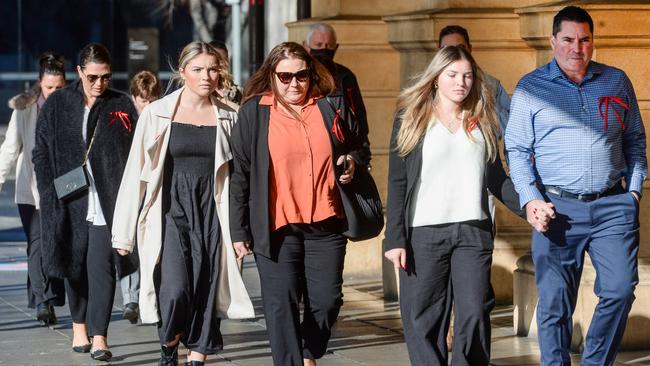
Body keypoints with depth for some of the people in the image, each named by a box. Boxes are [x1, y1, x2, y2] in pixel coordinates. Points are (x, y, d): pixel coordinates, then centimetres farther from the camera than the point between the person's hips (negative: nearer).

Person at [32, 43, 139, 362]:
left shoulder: (121, 106, 3)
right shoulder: (57, 105, 4)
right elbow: (41, 154, 6)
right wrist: (51, 195, -3)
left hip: (107, 203, -1)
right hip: (69, 201, 2)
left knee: (102, 267, -8)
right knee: (74, 264, 11)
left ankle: (98, 335, -6)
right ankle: (79, 324, 27)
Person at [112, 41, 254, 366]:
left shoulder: (229, 118, 5)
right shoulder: (157, 114, 0)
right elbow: (135, 173, 2)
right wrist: (124, 232, 1)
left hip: (212, 215, 2)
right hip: (170, 213, -2)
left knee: (205, 297, -1)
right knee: (175, 291, -16)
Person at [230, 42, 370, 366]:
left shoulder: (331, 107, 7)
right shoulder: (253, 113, 1)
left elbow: (361, 147, 22)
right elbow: (240, 175, 2)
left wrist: (353, 161, -3)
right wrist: (240, 230, -1)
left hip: (326, 226, 2)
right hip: (276, 228, -2)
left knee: (326, 300, 5)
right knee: (281, 306, -4)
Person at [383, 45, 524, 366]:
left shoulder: (482, 122, 13)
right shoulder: (410, 119, 4)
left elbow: (496, 178, 17)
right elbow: (396, 183, 2)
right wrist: (394, 238, -5)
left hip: (473, 231, 2)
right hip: (423, 233, -2)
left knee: (474, 314, -6)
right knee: (423, 319, -2)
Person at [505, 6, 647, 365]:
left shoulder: (617, 81, 11)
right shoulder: (530, 88, 4)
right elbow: (517, 149, 3)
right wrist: (530, 199, -9)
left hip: (614, 205, 2)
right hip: (557, 207, -2)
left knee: (620, 290, -6)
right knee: (554, 300, 0)